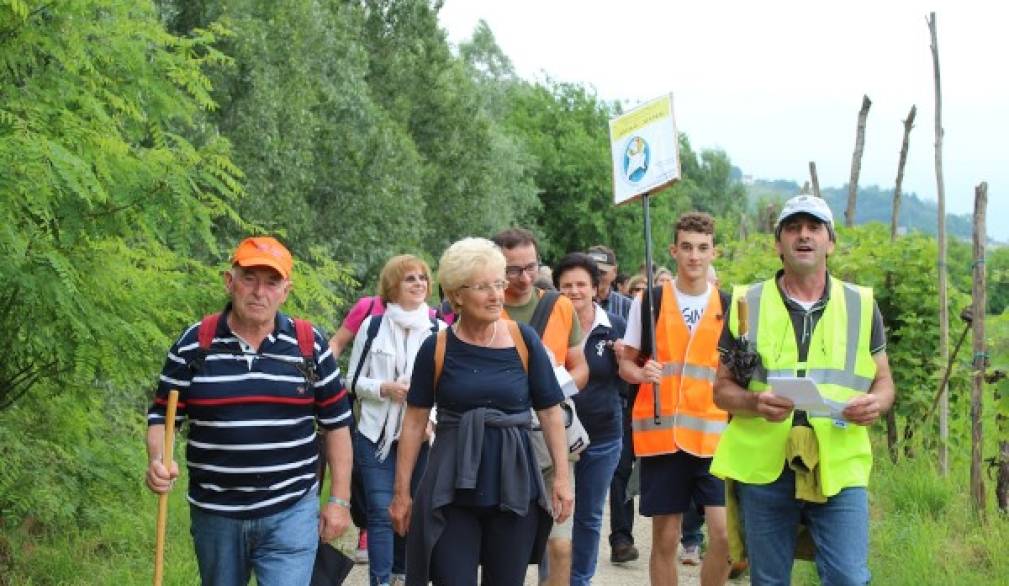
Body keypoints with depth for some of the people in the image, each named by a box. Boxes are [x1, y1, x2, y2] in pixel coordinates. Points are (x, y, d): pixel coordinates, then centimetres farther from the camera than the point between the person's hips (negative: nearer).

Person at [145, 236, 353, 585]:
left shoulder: (310, 346, -1)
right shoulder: (193, 345, -3)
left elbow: (336, 423, 5)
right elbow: (162, 416, 3)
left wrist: (339, 500, 3)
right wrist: (157, 461, -18)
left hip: (290, 515, -1)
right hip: (215, 515, 2)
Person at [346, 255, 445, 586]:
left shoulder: (439, 330, 3)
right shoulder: (372, 326, 2)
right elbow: (353, 380, 6)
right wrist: (384, 388, -12)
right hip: (376, 435, -1)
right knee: (382, 512, -5)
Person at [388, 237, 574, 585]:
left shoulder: (523, 341, -2)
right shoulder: (437, 349, -3)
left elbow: (550, 412, 3)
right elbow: (415, 420, 2)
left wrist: (562, 477, -2)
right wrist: (402, 491, 1)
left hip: (514, 489, 1)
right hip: (452, 490, -1)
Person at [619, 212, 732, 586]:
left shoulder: (728, 306, 6)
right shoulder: (649, 301, 2)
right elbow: (626, 364, 8)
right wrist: (642, 373, -15)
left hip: (714, 435, 1)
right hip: (660, 433, -1)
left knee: (725, 533, -8)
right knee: (665, 538, 5)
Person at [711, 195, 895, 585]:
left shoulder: (861, 305, 8)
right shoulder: (747, 304, 4)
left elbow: (883, 380, 15)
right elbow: (722, 390, 6)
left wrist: (876, 403, -10)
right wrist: (755, 402, -16)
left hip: (840, 470, 0)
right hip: (763, 469, 0)